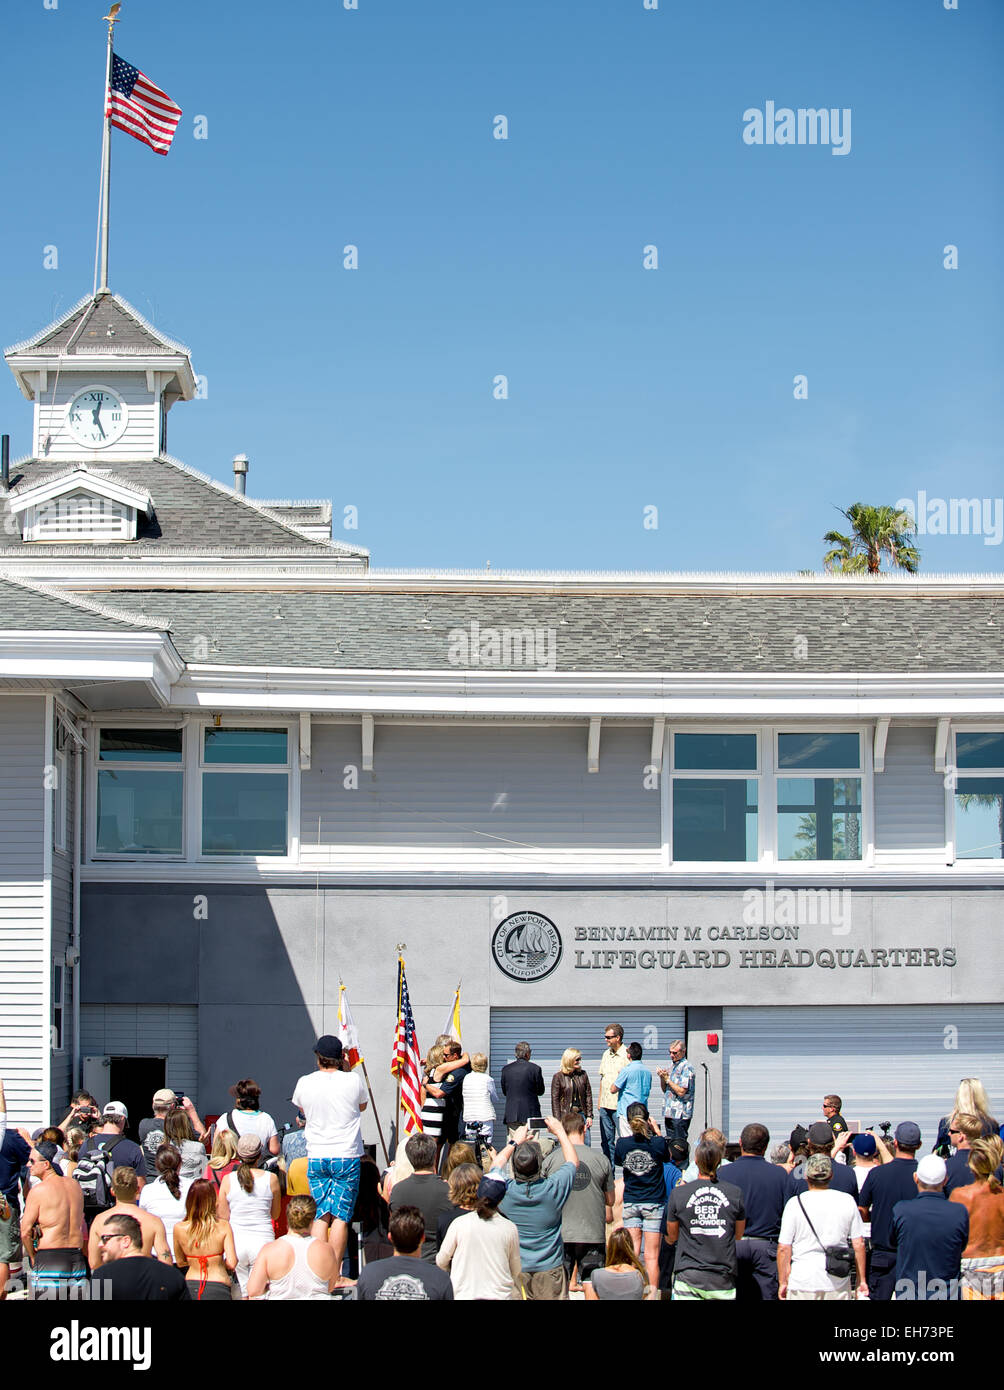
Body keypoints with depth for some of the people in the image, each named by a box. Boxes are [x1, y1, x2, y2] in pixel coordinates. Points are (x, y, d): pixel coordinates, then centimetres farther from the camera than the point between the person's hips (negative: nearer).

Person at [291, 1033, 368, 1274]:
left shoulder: (304, 1083, -1)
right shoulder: (353, 1080, -6)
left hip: (316, 1157, 2)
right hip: (347, 1157, -2)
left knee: (320, 1216, 6)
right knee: (340, 1216, 0)